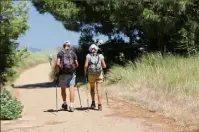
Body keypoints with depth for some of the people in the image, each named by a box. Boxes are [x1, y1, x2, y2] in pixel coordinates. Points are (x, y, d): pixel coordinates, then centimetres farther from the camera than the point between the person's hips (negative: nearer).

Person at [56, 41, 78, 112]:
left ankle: (65, 103, 27)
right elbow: (76, 64, 6)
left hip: (63, 73, 0)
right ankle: (71, 106, -11)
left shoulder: (60, 53, 3)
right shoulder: (73, 53, 7)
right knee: (71, 88, -4)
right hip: (71, 72, 0)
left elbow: (58, 63, -7)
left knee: (63, 89, 15)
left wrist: (61, 67, 11)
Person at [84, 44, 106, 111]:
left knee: (92, 89, 20)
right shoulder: (100, 56, 2)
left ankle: (93, 103, 17)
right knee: (99, 89, -3)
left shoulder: (88, 56, -1)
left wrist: (85, 72, 6)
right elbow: (104, 66, 4)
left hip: (91, 74, 0)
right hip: (99, 74, 0)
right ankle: (99, 105, -12)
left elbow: (86, 65, -10)